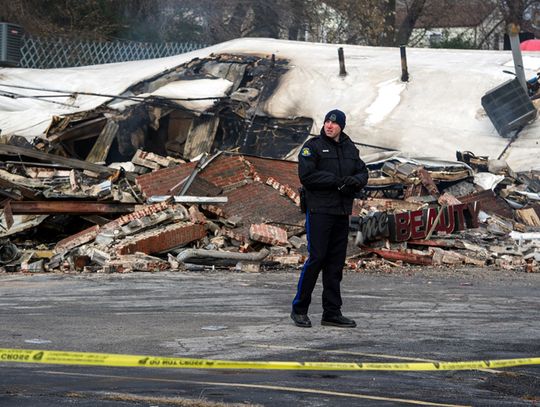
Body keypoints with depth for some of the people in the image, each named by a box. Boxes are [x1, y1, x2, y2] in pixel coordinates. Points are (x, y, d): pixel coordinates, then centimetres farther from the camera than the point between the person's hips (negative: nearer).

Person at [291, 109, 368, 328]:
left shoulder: (350, 149, 15)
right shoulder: (313, 146, -3)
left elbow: (363, 173, 14)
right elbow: (306, 175, -14)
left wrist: (354, 180, -10)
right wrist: (336, 181, -17)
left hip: (342, 212, 6)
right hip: (319, 210, -6)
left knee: (336, 261, 8)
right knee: (316, 258, -10)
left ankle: (332, 313, 13)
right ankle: (299, 309, -1)